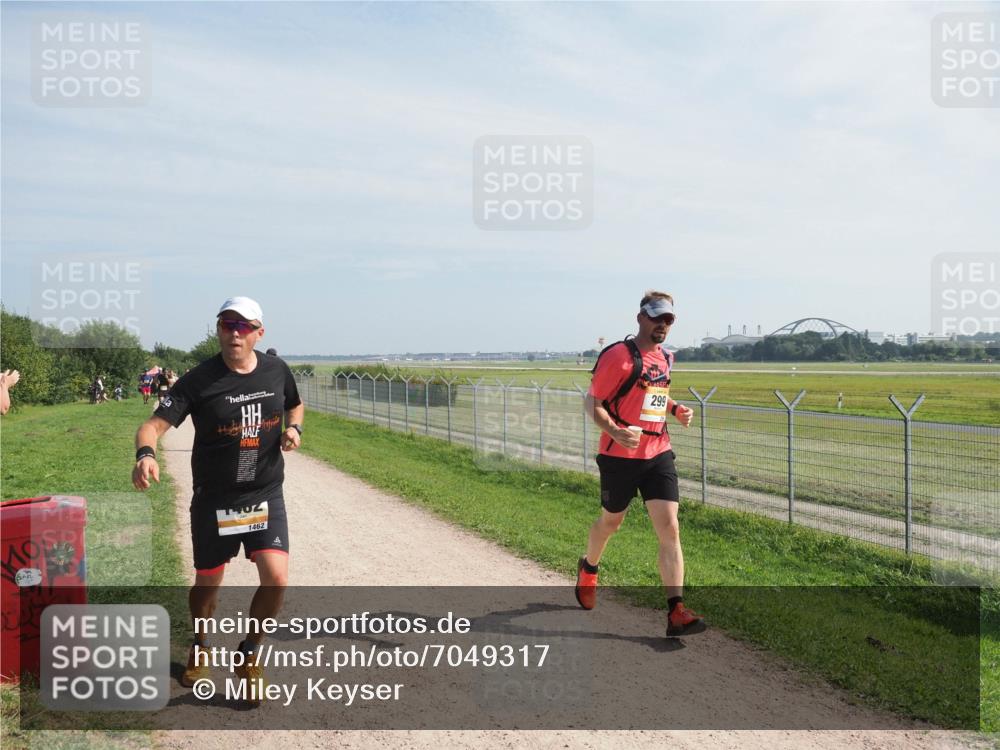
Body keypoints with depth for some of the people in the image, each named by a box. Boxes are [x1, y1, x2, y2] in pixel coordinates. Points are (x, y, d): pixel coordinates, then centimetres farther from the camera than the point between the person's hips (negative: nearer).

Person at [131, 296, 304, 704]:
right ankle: (199, 648, 44)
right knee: (207, 584, 12)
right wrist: (146, 453, -41)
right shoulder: (199, 380, -12)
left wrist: (293, 429, -5)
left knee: (277, 579, -13)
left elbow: (295, 406, 18)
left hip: (265, 495, 2)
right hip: (213, 500, -1)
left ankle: (248, 655, 14)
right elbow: (154, 425, -19)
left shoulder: (276, 370, -1)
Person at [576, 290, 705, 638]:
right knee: (611, 522, 15)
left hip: (658, 455, 5)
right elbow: (592, 402, -13)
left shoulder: (665, 357, 10)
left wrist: (676, 409, 7)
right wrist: (616, 432, -29)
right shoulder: (618, 355, -13)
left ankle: (676, 613, -8)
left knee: (670, 529, -7)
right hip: (620, 456, -5)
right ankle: (588, 568, 47)